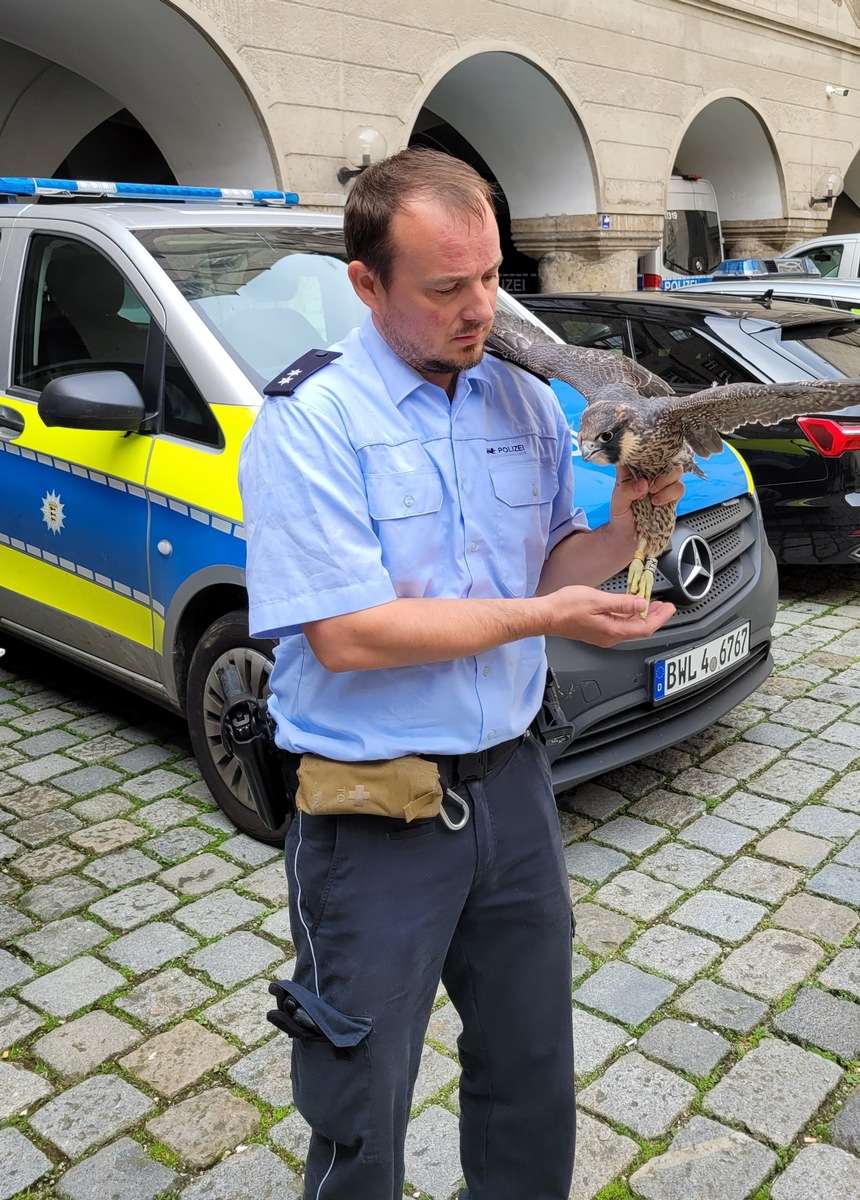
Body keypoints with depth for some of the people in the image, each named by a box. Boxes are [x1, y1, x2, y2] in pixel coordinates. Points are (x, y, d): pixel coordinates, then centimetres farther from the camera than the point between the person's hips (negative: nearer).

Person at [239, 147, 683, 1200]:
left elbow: (546, 572, 10)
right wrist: (543, 617, -20)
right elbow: (346, 635, -22)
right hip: (373, 825, -5)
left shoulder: (526, 404, 4)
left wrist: (621, 529, -10)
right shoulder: (308, 423, -14)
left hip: (511, 787, 6)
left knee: (532, 1087, 23)